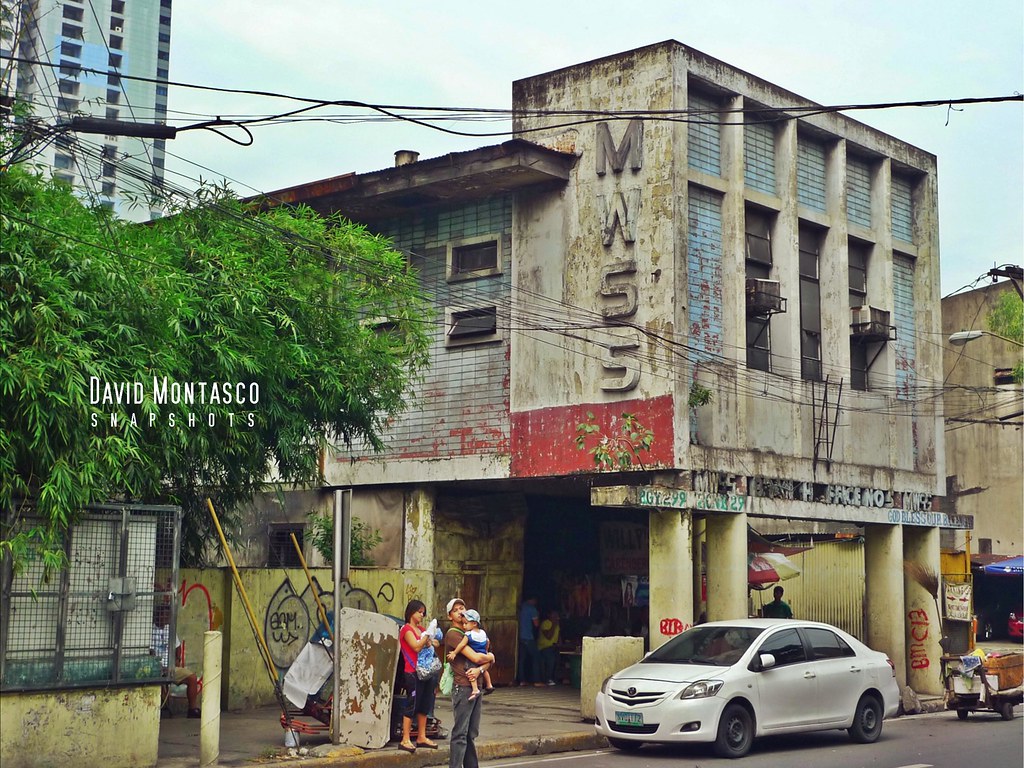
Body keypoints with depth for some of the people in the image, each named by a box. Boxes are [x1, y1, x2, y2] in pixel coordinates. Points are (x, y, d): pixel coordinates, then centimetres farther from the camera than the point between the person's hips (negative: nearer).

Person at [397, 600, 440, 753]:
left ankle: (421, 738, 20)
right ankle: (405, 740, -5)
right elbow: (416, 647, -18)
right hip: (413, 673, -8)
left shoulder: (421, 629, 16)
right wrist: (428, 633, -17)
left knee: (424, 705, 12)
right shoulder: (407, 629, -7)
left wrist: (431, 640, -3)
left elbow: (434, 644, 18)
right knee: (411, 705, -8)